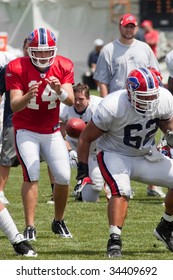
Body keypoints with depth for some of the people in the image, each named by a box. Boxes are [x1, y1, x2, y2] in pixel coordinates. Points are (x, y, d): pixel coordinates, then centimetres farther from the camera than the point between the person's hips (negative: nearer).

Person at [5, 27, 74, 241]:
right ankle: (29, 227, -16)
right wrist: (28, 96, -44)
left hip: (52, 131, 3)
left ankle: (59, 221, 17)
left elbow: (70, 101, -19)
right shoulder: (17, 68, -17)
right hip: (26, 131, -3)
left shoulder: (63, 66, -9)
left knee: (63, 177, -5)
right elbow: (14, 105, -23)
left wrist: (60, 91, -41)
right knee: (32, 175, -20)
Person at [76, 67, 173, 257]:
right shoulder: (112, 107, -30)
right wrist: (82, 172, -17)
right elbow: (86, 138, -16)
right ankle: (114, 241, -29)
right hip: (115, 155, -5)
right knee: (121, 190, -32)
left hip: (146, 156, 5)